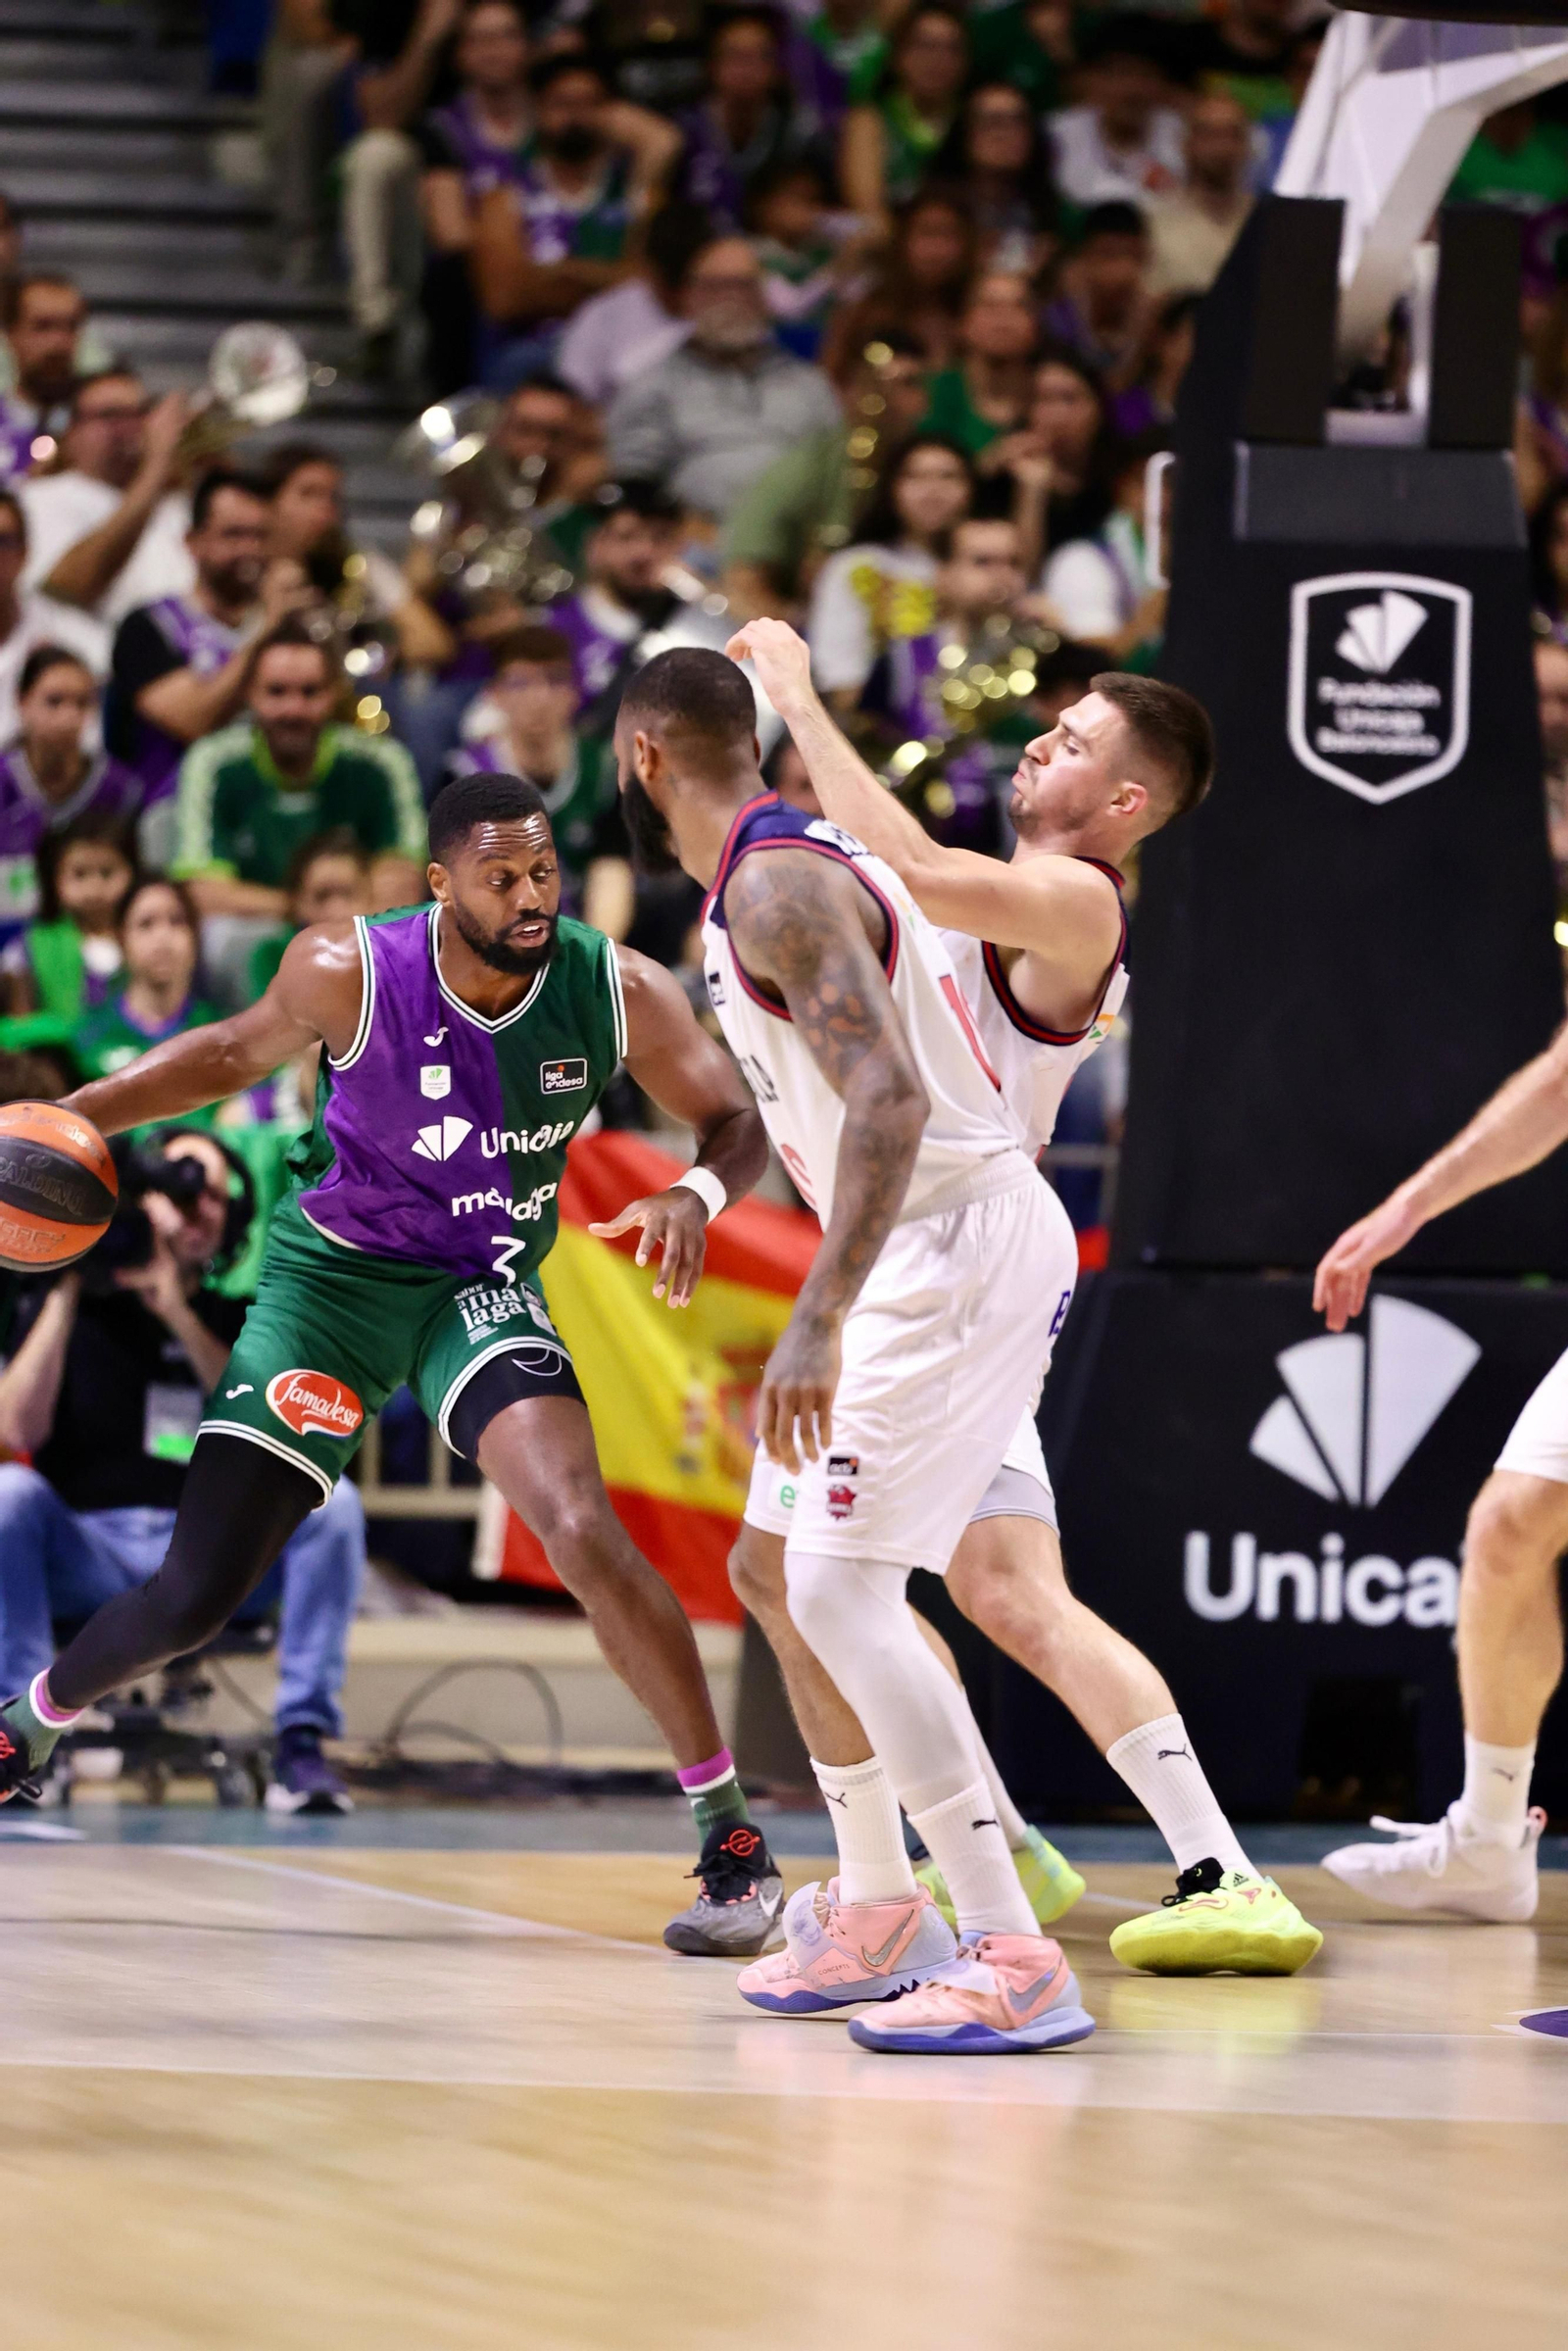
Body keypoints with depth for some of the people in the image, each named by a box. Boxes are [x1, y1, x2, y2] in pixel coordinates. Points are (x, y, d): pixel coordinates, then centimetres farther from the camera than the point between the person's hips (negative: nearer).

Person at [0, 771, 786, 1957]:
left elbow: (739, 1120, -6)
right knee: (195, 1595, -1)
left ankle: (734, 1839, -18)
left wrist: (697, 1194, -29)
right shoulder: (350, 971, -19)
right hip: (333, 1271, 0)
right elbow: (235, 1052, 2)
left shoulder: (618, 992, -18)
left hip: (485, 1284, 0)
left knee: (584, 1531, -26)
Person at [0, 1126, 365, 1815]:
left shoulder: (231, 1319, 15)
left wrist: (178, 1311, -11)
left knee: (330, 1500, -24)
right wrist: (66, 1291, -6)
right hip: (85, 1554, -1)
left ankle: (302, 1740, -26)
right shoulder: (65, 1310, 10)